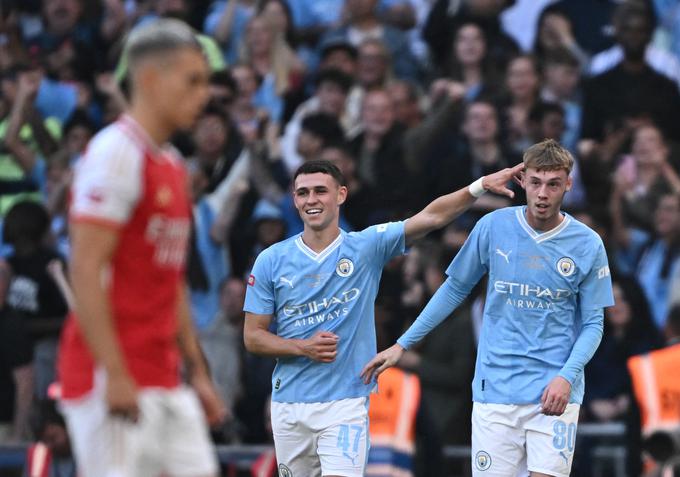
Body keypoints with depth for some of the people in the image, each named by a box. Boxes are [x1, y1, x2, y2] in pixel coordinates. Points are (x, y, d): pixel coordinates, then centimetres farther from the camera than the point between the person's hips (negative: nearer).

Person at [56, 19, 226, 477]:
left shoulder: (173, 167, 18)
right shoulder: (116, 153, -11)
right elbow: (86, 272, -18)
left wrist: (198, 371, 20)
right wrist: (114, 374, -23)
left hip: (165, 380, 9)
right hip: (114, 378, -9)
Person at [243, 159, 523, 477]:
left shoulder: (366, 247, 0)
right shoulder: (271, 261, 3)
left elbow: (431, 217, -11)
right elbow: (253, 337, 5)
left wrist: (479, 186, -24)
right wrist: (304, 348, -12)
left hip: (345, 401, -2)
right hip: (289, 404, 2)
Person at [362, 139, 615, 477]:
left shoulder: (588, 244, -2)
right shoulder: (492, 227, 0)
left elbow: (592, 323, 3)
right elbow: (455, 289, 12)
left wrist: (566, 377, -13)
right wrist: (402, 345, 11)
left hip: (555, 394, -1)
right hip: (495, 390, 1)